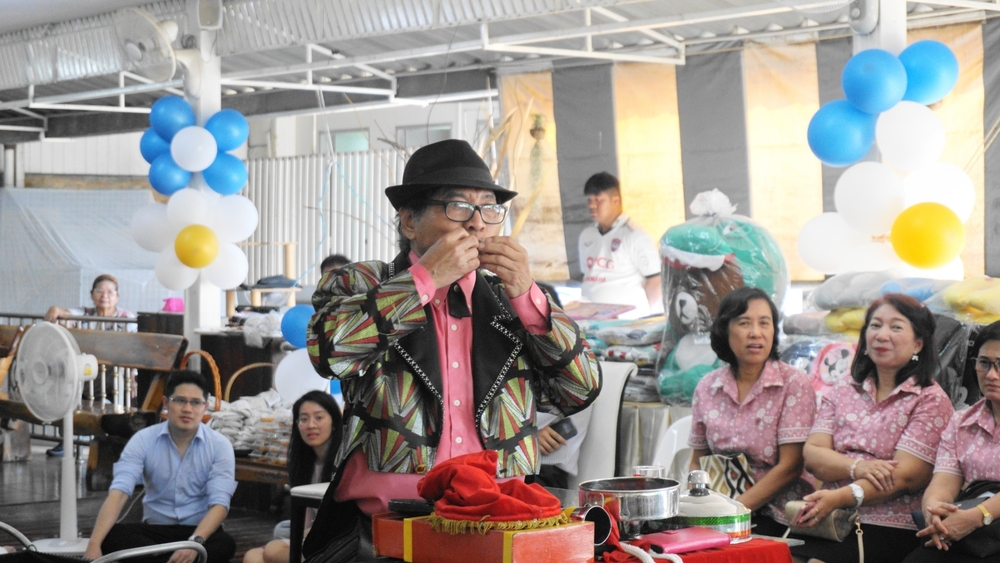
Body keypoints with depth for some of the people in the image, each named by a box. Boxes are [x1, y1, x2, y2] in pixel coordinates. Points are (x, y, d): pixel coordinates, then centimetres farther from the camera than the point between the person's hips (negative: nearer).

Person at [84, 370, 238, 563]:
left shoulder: (220, 445, -7)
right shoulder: (143, 440, -6)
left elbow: (219, 504, -16)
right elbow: (119, 493, -17)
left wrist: (195, 542, -36)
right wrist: (94, 544, -33)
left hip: (201, 531, -1)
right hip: (155, 531, 1)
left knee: (225, 544, -36)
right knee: (111, 536, -30)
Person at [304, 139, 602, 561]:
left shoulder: (511, 301, 16)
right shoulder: (358, 285, 9)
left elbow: (580, 391, 9)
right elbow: (328, 348, -12)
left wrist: (526, 295, 0)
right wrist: (425, 278, -8)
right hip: (388, 522, -3)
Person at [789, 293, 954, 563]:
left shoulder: (930, 400, 2)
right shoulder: (842, 392, 17)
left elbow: (904, 476, -9)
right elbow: (812, 454, 6)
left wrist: (839, 497, -21)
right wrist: (858, 467, -15)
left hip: (891, 527, -4)